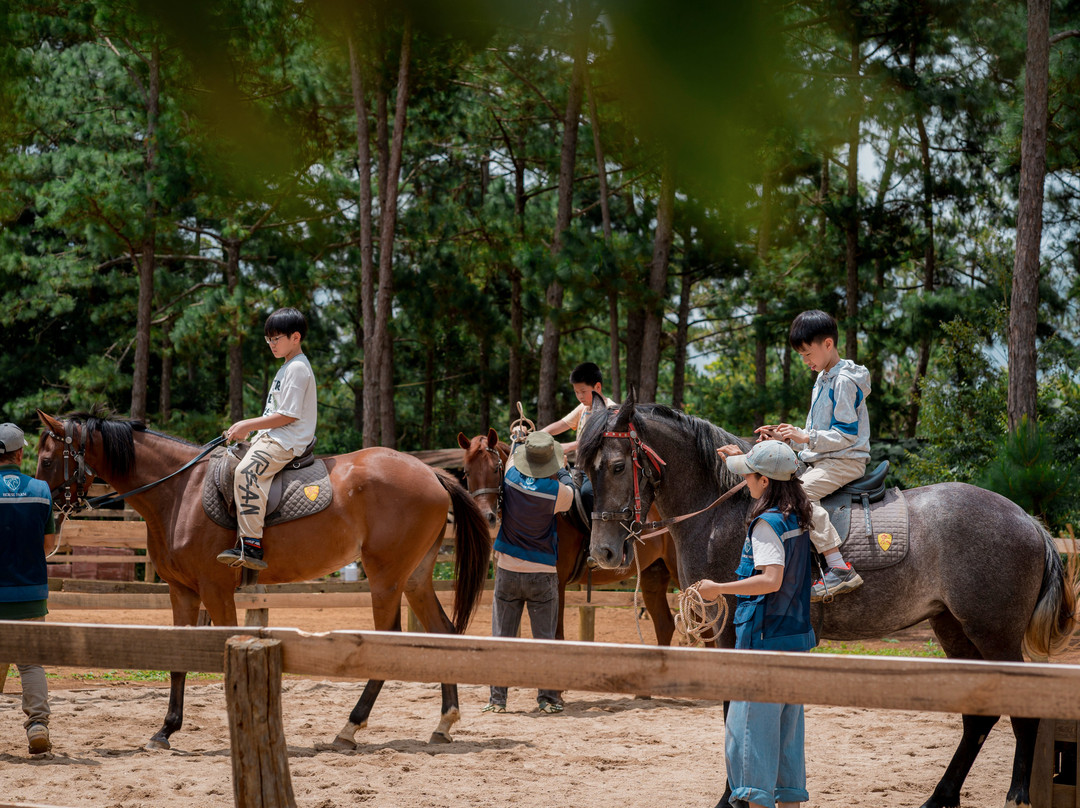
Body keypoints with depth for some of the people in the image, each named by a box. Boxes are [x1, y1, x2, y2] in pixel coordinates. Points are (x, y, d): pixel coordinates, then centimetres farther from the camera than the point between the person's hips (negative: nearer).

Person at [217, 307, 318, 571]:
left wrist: (248, 425, -13)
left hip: (286, 441, -12)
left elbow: (288, 416, -17)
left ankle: (251, 546, -39)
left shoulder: (297, 368, -11)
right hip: (271, 439, 12)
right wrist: (247, 429, 16)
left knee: (248, 471, -32)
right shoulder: (288, 368, 22)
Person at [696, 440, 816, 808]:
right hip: (798, 635, 9)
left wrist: (718, 588, -21)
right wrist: (744, 457, 37)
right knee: (788, 723, 14)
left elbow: (771, 580, -27)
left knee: (750, 722, -4)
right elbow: (779, 480, 32)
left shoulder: (766, 523, -17)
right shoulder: (798, 516, 8)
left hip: (765, 638, -9)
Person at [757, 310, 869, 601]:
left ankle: (840, 570, -37)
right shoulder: (823, 379, 17)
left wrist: (806, 438, -24)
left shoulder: (844, 381, -14)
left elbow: (846, 435, -19)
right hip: (823, 460, 11)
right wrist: (787, 436, 11)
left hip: (845, 461, -11)